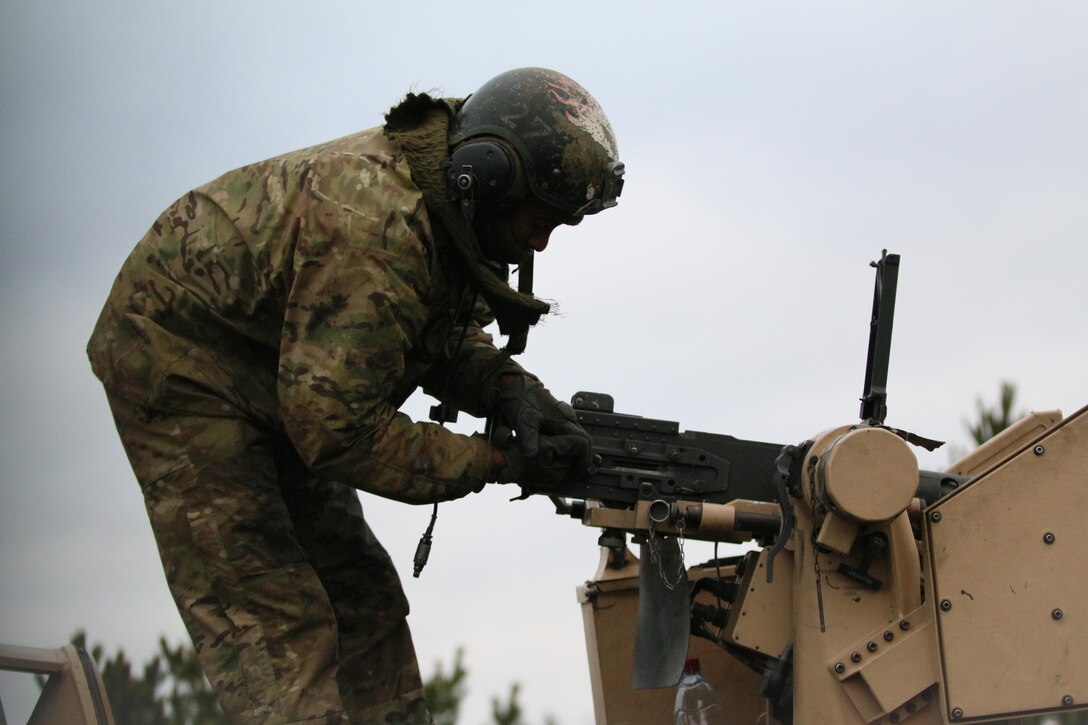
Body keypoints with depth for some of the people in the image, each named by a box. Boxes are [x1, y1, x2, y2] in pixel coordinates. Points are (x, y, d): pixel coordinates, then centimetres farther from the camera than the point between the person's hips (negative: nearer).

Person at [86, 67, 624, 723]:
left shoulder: (440, 197, -8)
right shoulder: (375, 234, -36)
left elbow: (446, 338, 3)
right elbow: (340, 434, -32)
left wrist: (511, 391, -17)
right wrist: (497, 462, -28)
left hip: (277, 385, 10)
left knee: (364, 596, 9)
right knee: (275, 624, -16)